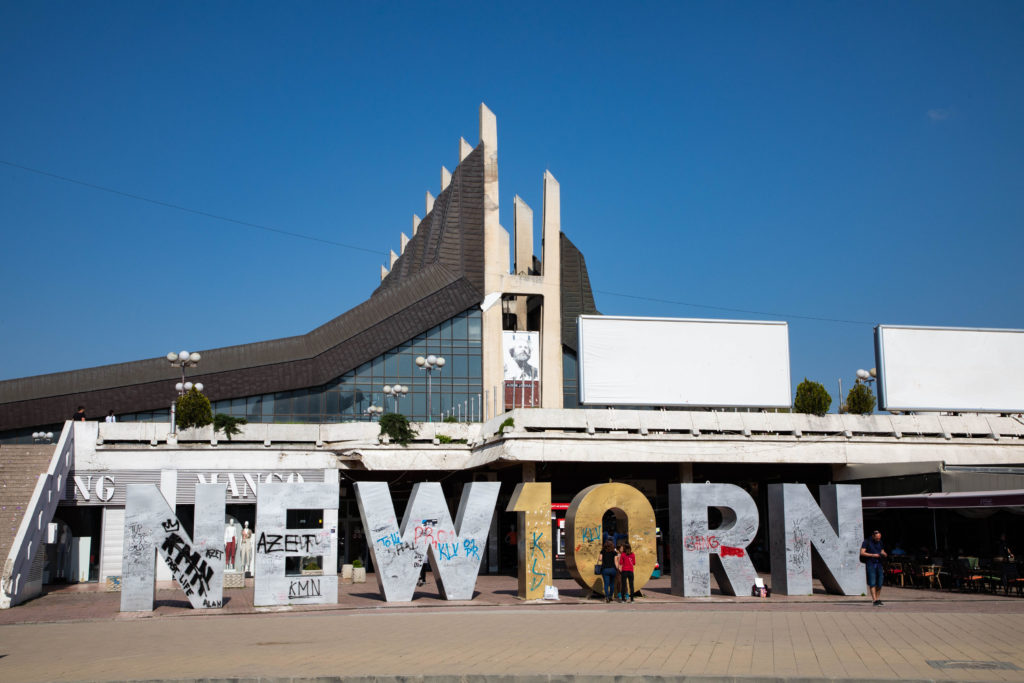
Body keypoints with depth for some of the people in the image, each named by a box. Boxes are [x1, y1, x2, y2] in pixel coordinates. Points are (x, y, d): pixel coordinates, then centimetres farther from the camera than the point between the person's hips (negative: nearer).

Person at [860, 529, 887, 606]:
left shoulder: (880, 543, 13)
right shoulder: (866, 542, -3)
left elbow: (883, 552, 17)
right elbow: (862, 553, -11)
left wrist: (884, 554, -7)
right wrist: (873, 555, -19)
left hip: (879, 564, 5)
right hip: (870, 564, -5)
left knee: (879, 583, 1)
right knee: (872, 583, -10)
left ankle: (878, 599, 15)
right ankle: (875, 600, -14)